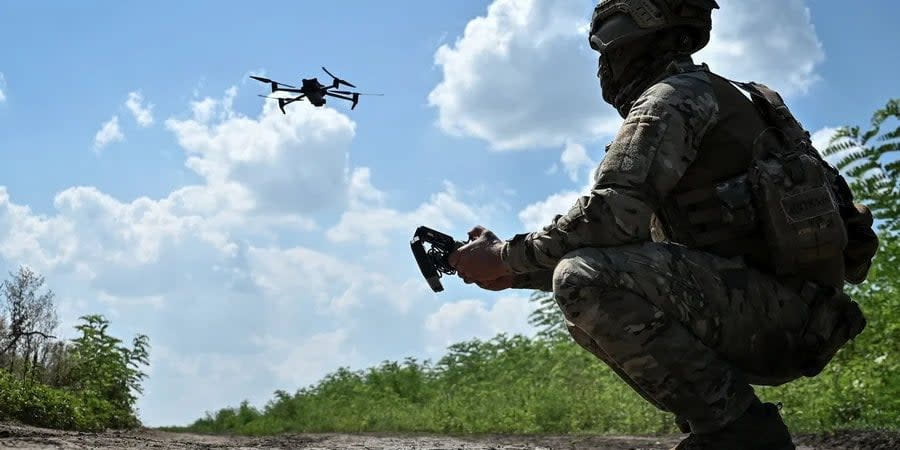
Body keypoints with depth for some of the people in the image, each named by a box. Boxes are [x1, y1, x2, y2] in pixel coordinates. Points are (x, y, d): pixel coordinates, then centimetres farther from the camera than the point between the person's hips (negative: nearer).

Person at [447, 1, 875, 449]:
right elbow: (635, 243, 24)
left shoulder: (673, 96, -5)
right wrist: (514, 273, 17)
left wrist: (505, 257, -7)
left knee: (585, 283, -24)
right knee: (594, 314, 17)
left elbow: (610, 215, -21)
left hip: (777, 304, -10)